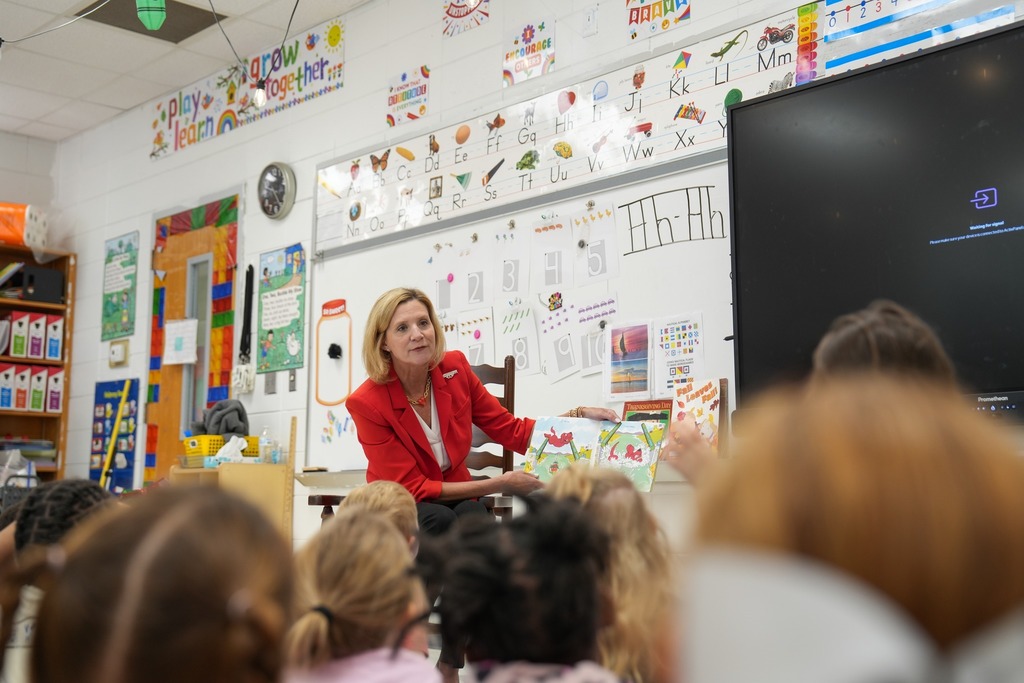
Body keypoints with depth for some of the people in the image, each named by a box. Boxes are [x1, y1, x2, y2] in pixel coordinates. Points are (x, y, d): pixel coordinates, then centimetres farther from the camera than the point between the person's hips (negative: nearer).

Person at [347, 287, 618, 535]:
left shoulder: (454, 369, -7)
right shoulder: (367, 403, -19)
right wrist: (499, 485, -22)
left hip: (455, 499, 3)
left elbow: (511, 430, 3)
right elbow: (413, 488, -18)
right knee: (439, 520, -35)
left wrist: (579, 417, -11)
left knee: (473, 513, -32)